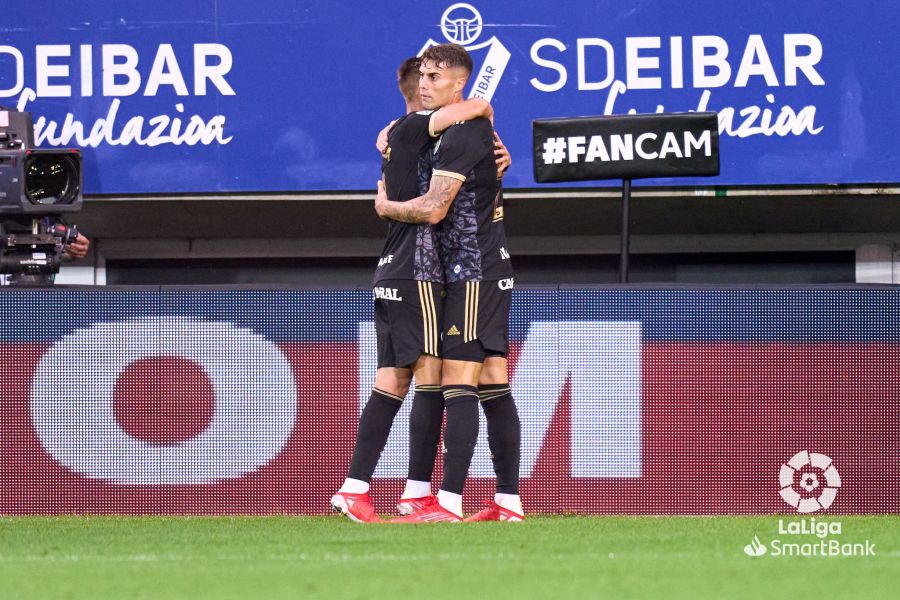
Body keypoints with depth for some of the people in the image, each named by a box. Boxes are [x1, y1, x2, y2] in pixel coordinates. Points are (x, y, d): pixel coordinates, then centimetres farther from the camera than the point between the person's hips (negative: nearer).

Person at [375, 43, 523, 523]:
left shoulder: (460, 136, -16)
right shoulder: (479, 128, 16)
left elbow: (433, 209, -20)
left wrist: (386, 207, -2)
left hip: (472, 272, -10)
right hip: (493, 268, 10)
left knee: (457, 384, -13)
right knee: (494, 386, 8)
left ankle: (449, 502, -18)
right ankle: (508, 501, 7)